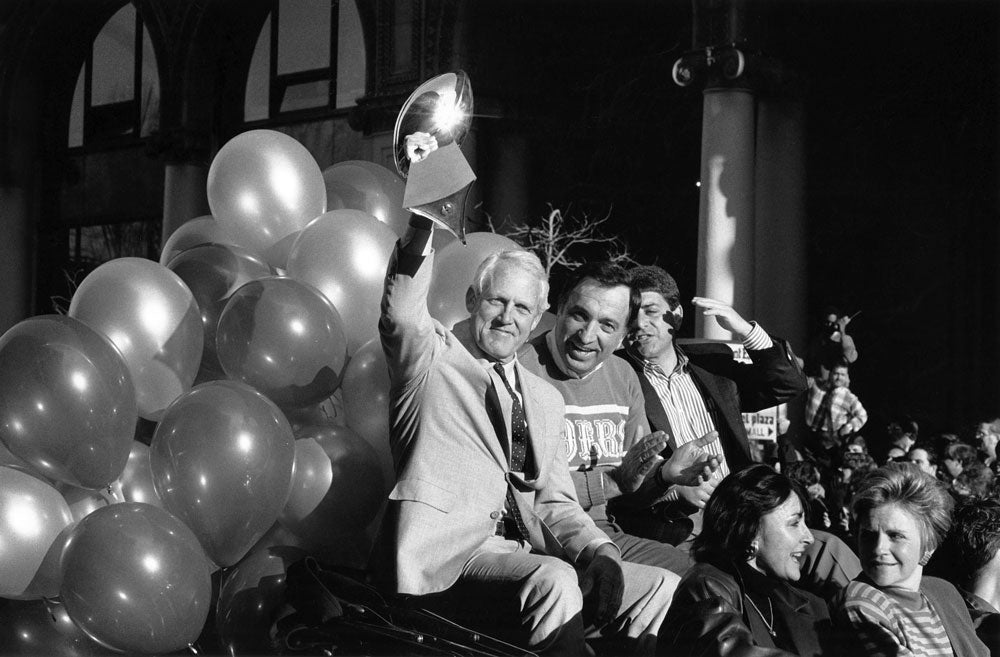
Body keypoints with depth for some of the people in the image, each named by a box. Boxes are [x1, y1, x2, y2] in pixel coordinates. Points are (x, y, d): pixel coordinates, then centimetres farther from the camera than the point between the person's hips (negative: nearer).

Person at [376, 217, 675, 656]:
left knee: (665, 591, -6)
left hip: (528, 552, 6)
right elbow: (401, 315, -16)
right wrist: (422, 225, -31)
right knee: (554, 582, -33)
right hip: (445, 556, -6)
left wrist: (598, 552, 0)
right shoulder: (432, 358, 7)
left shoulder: (545, 400, 24)